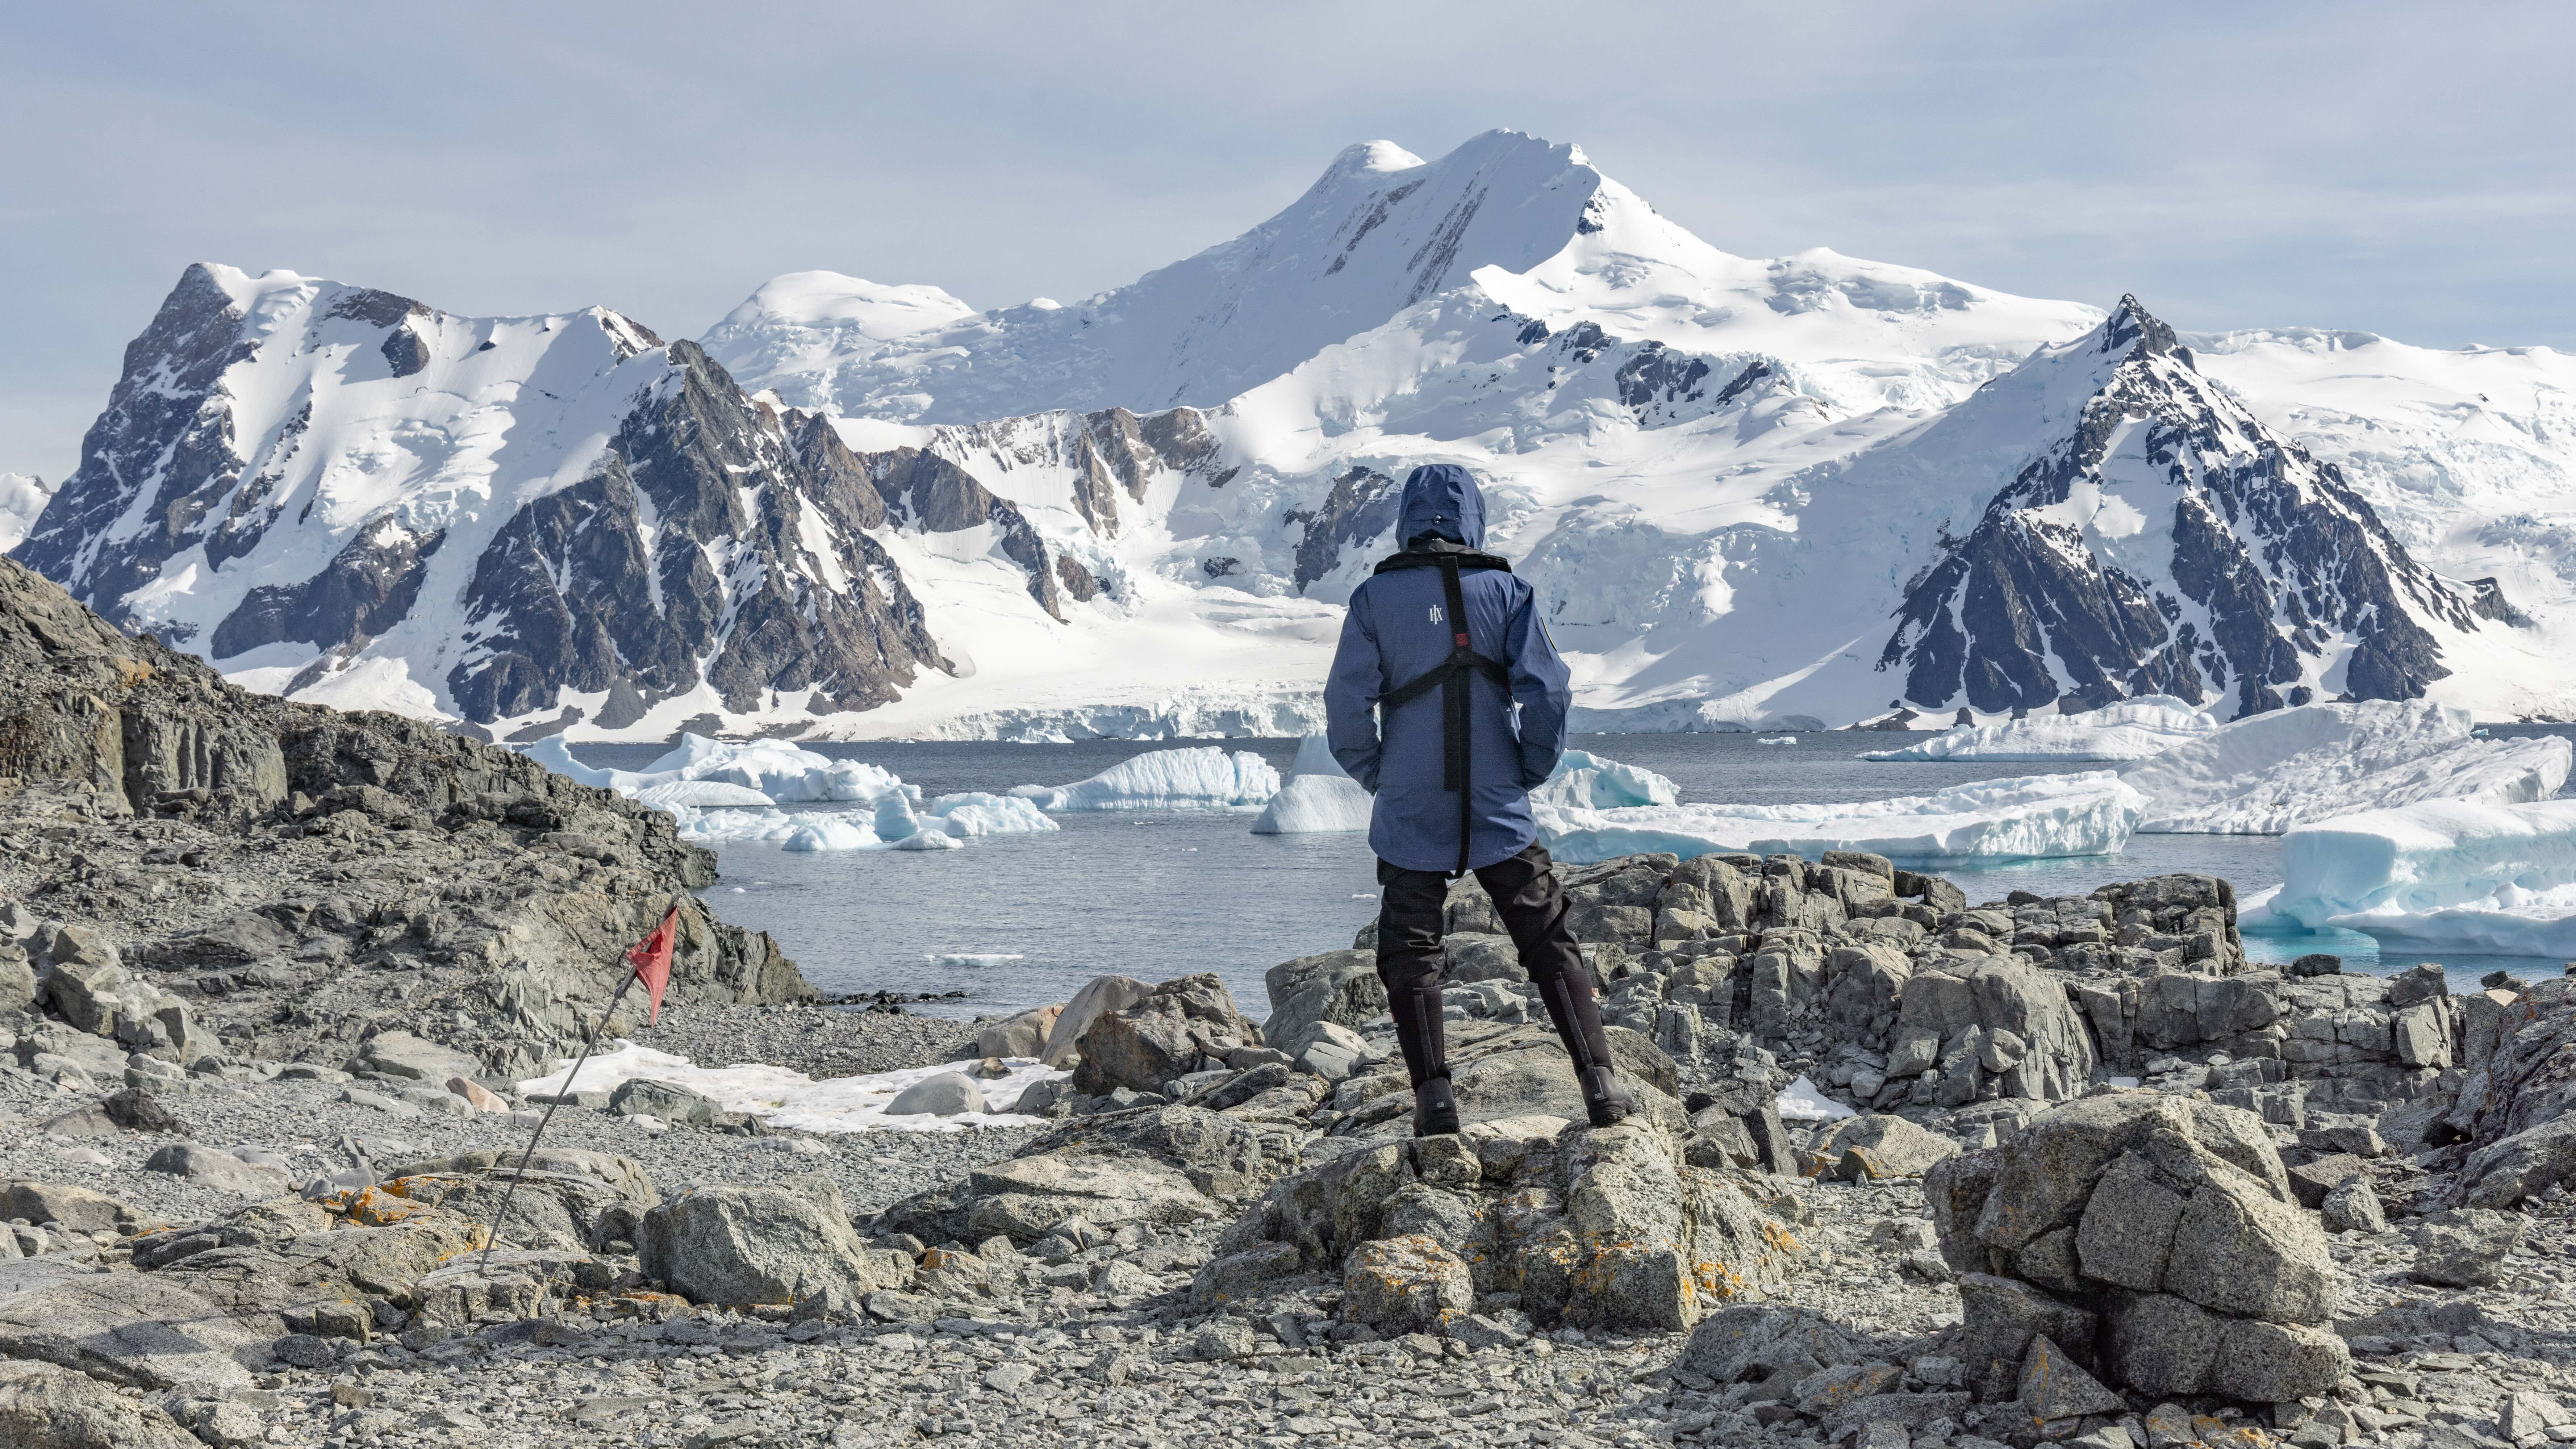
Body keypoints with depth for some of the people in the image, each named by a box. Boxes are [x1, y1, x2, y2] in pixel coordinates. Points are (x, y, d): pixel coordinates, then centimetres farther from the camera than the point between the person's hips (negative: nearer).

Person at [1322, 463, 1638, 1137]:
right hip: (1500, 814, 1)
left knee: (1409, 955, 9)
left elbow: (1347, 702, -6)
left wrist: (1376, 776, 8)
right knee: (1551, 944, 10)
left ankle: (1434, 1096, -1)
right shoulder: (1505, 590, -2)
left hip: (1410, 817, -1)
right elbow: (1547, 692, -8)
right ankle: (1600, 1082, 4)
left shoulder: (1375, 597, -3)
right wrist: (1529, 772, 6)